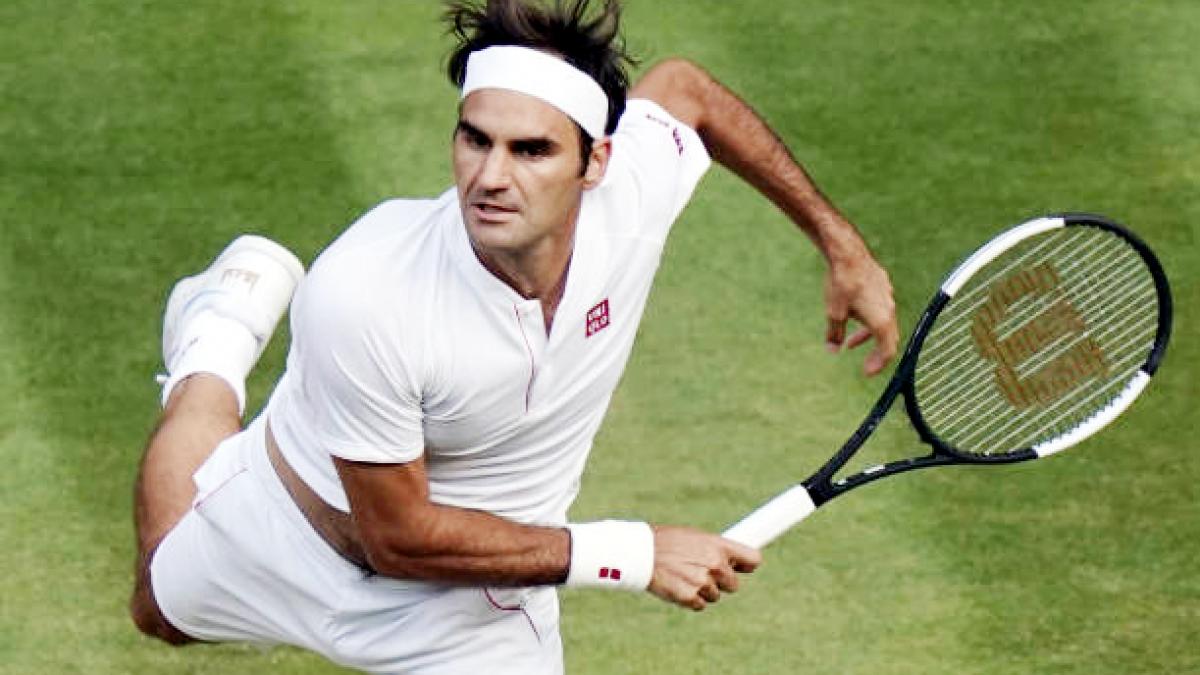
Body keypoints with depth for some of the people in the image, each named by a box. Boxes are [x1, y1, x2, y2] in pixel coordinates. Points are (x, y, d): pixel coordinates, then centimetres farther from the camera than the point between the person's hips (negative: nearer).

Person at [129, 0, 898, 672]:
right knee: (162, 606, 29)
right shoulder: (361, 296, -41)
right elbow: (397, 534, -31)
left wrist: (842, 245, 0)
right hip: (291, 520, -2)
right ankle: (221, 338, 49)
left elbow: (682, 85, -4)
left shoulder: (633, 181, -31)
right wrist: (633, 554, -33)